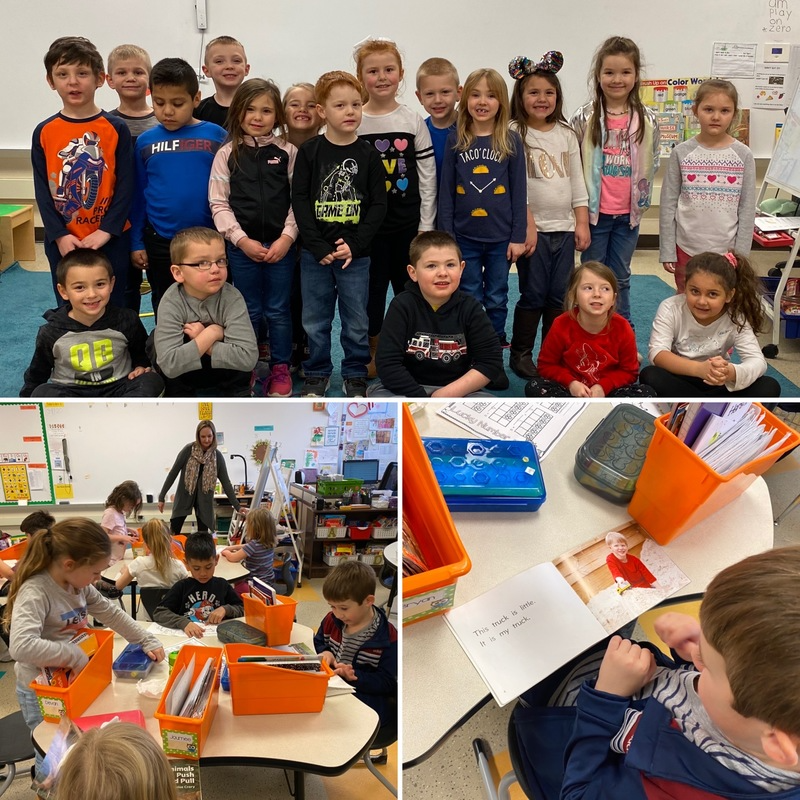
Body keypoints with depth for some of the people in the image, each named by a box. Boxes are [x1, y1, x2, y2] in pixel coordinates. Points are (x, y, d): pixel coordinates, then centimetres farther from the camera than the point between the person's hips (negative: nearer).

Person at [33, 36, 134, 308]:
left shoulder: (116, 129, -2)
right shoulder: (44, 132, 3)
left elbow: (125, 185, -5)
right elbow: (42, 190, 2)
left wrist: (106, 231, -13)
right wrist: (59, 235, -9)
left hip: (110, 241, -2)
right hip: (62, 242, 2)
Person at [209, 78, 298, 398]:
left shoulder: (288, 152, 1)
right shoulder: (227, 154, 1)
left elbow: (297, 200, 0)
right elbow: (218, 204, -1)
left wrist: (287, 238, -11)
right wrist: (242, 240, -10)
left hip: (281, 245, 0)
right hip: (242, 246, 0)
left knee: (278, 311, 8)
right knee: (249, 311, 10)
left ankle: (280, 368, 21)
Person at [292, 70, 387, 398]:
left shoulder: (368, 155, 0)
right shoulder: (309, 152, -1)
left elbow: (378, 204, -2)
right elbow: (299, 200, -3)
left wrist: (354, 245, -12)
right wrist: (319, 247, -12)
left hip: (355, 254, 0)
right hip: (315, 254, 0)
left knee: (356, 321, 7)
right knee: (315, 320, 9)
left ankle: (355, 375, 23)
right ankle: (317, 374, 25)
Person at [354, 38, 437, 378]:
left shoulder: (413, 121, 2)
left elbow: (428, 177, 2)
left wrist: (426, 227, -3)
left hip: (408, 223, 1)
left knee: (409, 287, 8)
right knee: (371, 290, 7)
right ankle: (372, 357, 22)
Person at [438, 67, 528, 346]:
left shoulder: (511, 141, -1)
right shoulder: (455, 140, 0)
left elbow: (519, 191, 0)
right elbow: (446, 191, 1)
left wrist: (518, 236, -4)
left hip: (501, 238, 0)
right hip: (464, 237, 0)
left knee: (496, 301, 11)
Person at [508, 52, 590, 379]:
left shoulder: (566, 134, 11)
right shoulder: (515, 134, -5)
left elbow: (577, 182, 12)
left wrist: (582, 223, 6)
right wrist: (527, 226, -16)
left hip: (564, 227, 5)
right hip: (534, 227, -5)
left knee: (559, 296, 8)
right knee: (533, 295, -2)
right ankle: (520, 354, 12)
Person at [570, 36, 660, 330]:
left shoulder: (647, 120, 1)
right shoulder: (584, 118, -6)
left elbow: (652, 165, 9)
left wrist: (641, 201, 5)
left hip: (628, 213, 2)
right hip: (595, 211, -2)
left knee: (621, 278, 13)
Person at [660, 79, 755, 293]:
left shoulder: (743, 155, -1)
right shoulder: (682, 153, -2)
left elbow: (747, 208, 0)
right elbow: (668, 204, -1)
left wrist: (741, 254, -3)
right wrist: (667, 251, -4)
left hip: (726, 251, 0)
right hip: (686, 248, 0)